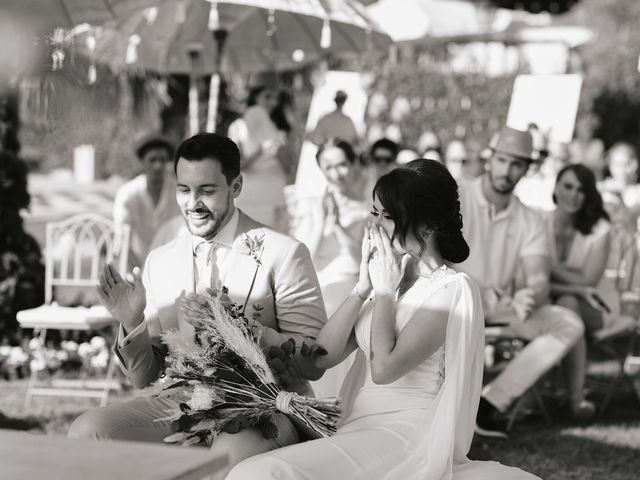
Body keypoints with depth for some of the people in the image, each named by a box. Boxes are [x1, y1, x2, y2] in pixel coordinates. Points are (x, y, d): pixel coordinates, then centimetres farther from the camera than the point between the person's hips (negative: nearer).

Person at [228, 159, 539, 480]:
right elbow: (323, 357, 8)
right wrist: (363, 288, 1)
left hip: (408, 435, -7)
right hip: (359, 428, 7)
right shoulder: (386, 277, 17)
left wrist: (385, 291, -4)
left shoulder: (452, 289, -5)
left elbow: (384, 368, -16)